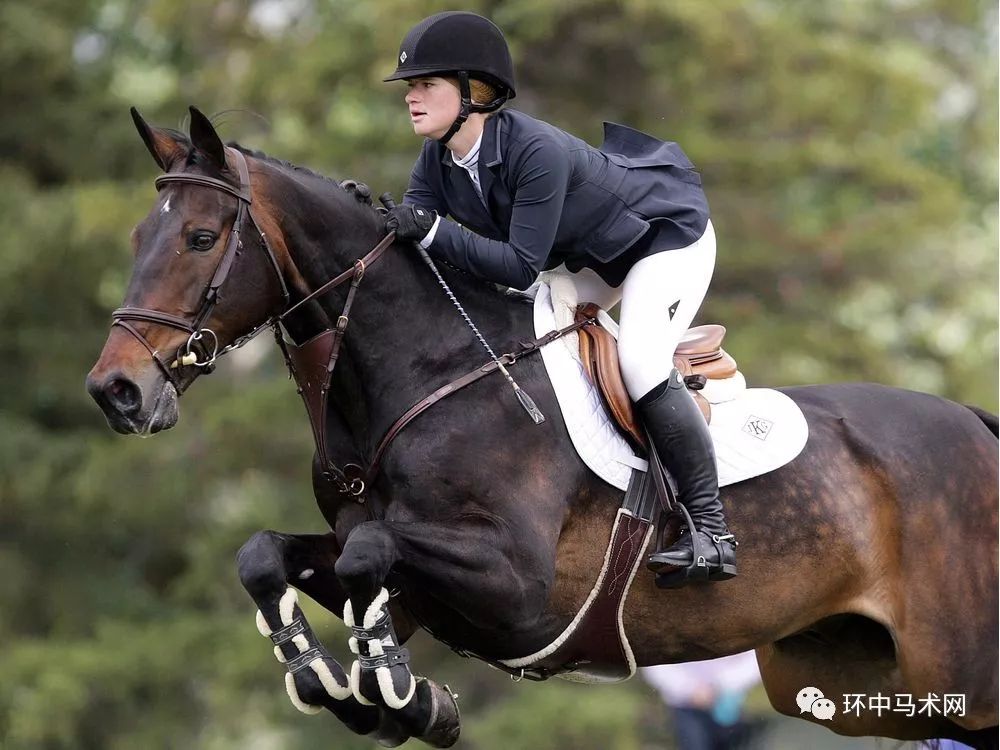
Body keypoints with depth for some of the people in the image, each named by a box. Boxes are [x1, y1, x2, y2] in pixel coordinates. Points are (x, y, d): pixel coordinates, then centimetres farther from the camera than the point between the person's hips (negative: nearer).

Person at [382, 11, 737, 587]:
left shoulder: (536, 150, -38)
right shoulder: (438, 161, -12)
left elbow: (521, 266, -39)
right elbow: (412, 228, -13)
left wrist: (432, 231, -45)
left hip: (670, 233, -9)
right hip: (595, 254, 10)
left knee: (641, 361, -25)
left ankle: (711, 532, -20)